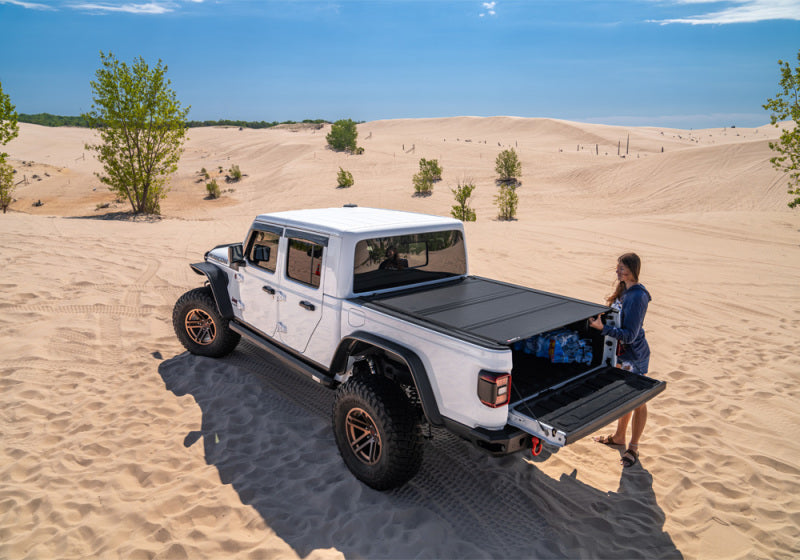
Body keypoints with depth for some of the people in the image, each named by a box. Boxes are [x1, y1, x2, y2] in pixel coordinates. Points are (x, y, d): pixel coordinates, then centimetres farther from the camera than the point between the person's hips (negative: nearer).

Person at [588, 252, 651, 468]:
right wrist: (600, 318, 4)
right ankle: (619, 437, 39)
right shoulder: (623, 290, 3)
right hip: (621, 353, 9)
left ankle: (633, 448, 22)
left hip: (635, 357, -9)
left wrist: (603, 328, -34)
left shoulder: (637, 297, -25)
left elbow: (630, 335, -28)